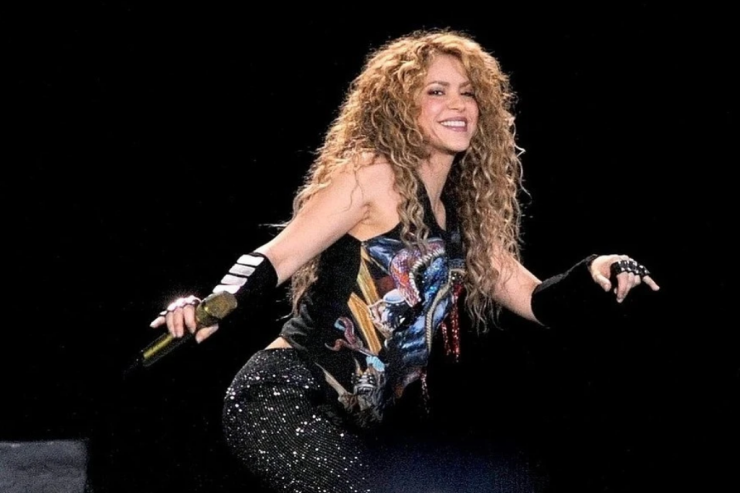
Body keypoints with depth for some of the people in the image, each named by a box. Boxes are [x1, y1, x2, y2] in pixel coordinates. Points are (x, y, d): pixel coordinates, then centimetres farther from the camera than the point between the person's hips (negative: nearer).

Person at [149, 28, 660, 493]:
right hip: (285, 398, -9)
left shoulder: (461, 217, 16)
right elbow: (276, 259, -14)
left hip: (347, 425, 9)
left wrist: (596, 277, -3)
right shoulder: (374, 174, -7)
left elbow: (538, 302, 18)